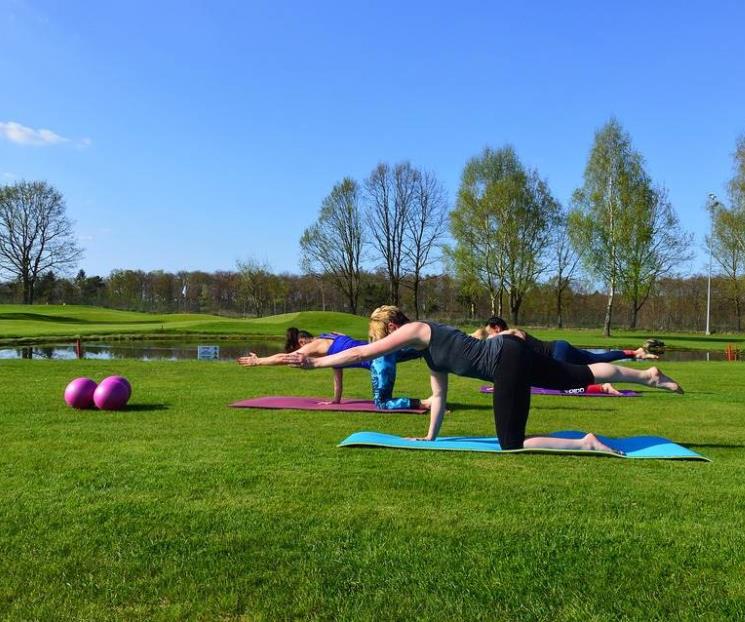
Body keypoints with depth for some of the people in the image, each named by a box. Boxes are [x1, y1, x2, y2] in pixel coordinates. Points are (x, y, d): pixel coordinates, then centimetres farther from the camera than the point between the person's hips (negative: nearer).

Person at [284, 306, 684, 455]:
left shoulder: (414, 331, -5)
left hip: (507, 359, -10)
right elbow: (439, 396, 22)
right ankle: (649, 375, 30)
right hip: (512, 355, 10)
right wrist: (430, 437, 24)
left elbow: (361, 353, -6)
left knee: (512, 445, -7)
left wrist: (314, 362, 0)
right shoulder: (427, 350, 20)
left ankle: (586, 443, -9)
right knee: (582, 375, 21)